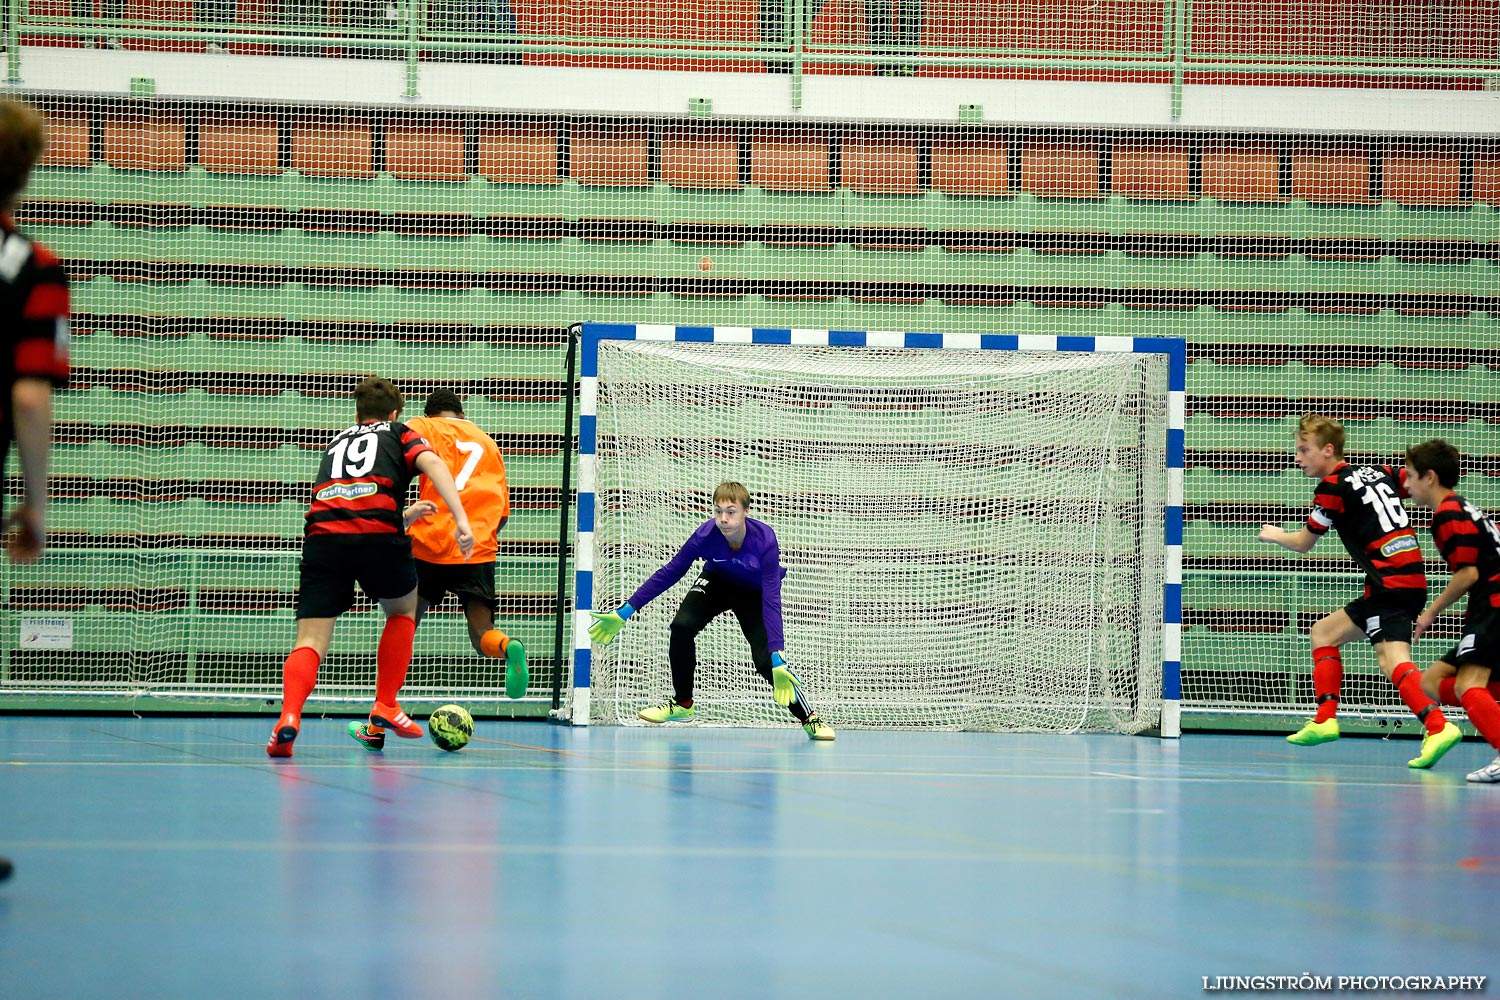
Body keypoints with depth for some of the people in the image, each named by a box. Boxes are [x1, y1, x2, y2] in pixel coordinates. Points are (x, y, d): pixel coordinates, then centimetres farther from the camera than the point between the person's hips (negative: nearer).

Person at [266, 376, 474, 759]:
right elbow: (431, 463, 1)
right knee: (402, 612, 28)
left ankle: (289, 715, -31)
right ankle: (385, 707, 22)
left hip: (322, 533, 2)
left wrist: (405, 514, 61)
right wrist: (460, 519, -8)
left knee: (310, 642, -3)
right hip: (378, 535, -2)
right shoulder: (400, 434, 23)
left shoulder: (337, 441, 35)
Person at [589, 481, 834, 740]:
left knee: (766, 660, -19)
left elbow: (771, 600, -38)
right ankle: (682, 704, -1)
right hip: (717, 582, 2)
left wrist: (778, 657, -44)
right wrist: (625, 612, -18)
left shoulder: (765, 540, -37)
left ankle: (808, 717, 2)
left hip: (754, 593, -2)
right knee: (681, 626, -23)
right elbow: (669, 573, -19)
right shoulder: (706, 535, -32)